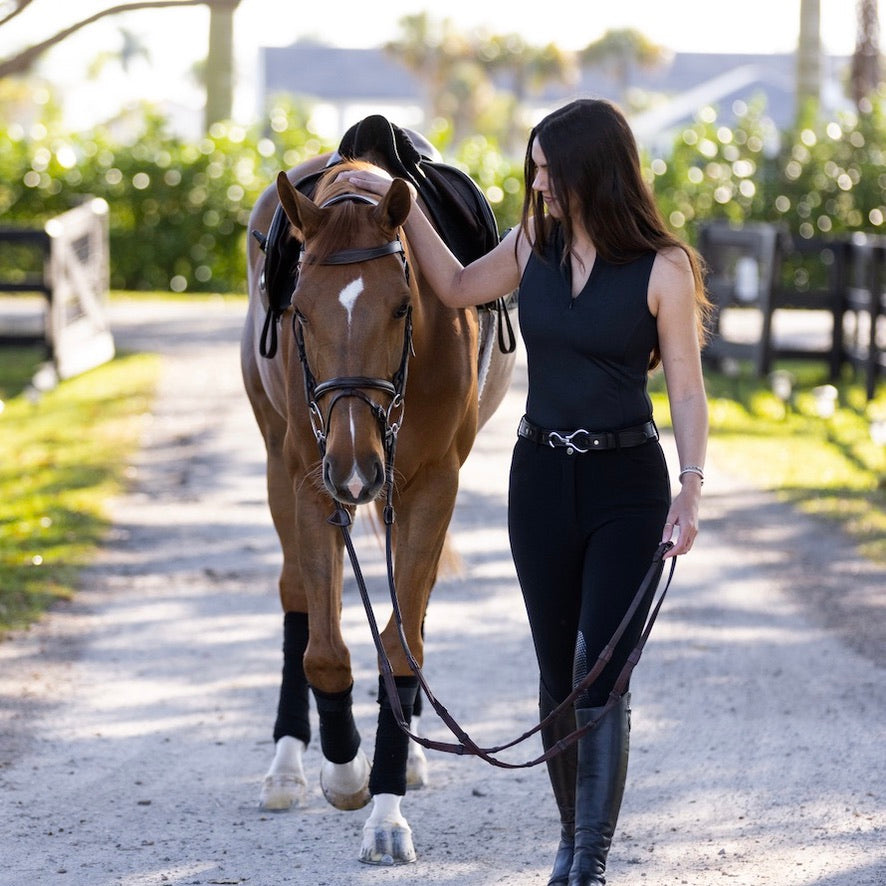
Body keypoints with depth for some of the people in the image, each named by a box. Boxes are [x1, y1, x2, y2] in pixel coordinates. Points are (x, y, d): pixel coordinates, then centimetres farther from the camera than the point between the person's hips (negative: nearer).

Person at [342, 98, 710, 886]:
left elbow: (686, 389, -10)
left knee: (600, 679, -11)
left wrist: (691, 487, -21)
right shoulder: (536, 245, 3)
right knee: (557, 675, 11)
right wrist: (405, 207, 14)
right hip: (540, 477, 5)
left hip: (626, 483, -5)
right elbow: (458, 288, 21)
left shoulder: (663, 267, -11)